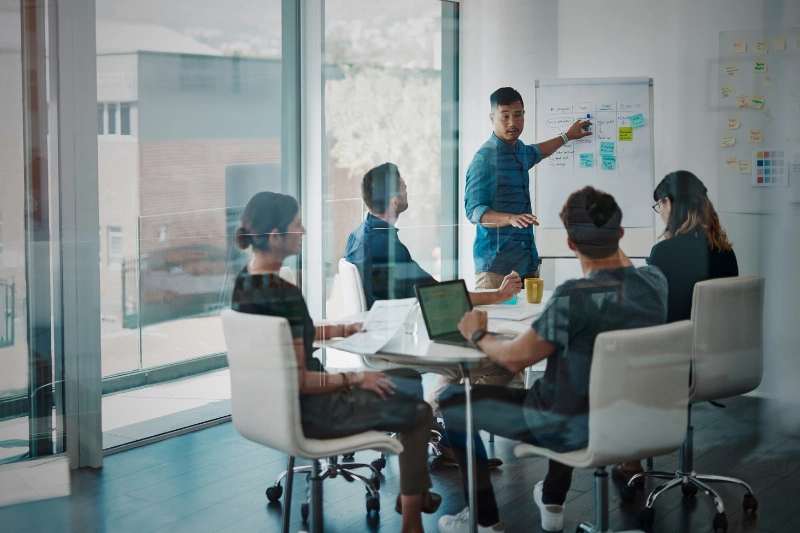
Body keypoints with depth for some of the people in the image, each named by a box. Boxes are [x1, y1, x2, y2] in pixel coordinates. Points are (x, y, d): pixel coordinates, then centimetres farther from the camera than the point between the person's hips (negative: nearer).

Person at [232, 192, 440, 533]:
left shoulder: (246, 281, 0)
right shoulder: (283, 296, -29)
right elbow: (299, 381, -27)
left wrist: (343, 330, 15)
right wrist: (354, 378, -16)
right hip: (302, 413, -10)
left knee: (409, 380, 21)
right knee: (417, 411, 5)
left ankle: (413, 490, 32)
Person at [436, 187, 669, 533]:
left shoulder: (573, 298, -29)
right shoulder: (655, 282, -8)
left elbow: (514, 358, -18)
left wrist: (478, 335, -1)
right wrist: (612, 241, 16)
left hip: (575, 428, -7)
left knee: (453, 401, 10)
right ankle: (552, 503, 47)